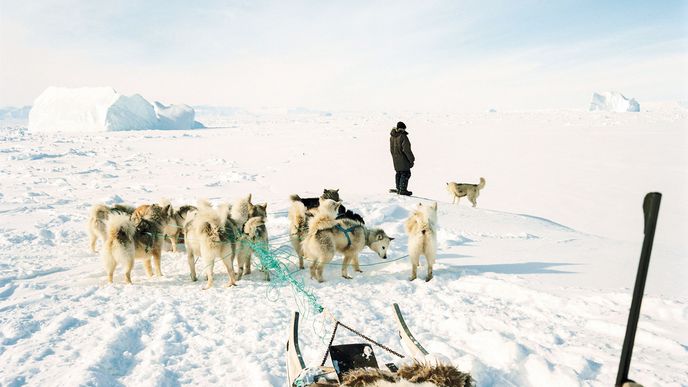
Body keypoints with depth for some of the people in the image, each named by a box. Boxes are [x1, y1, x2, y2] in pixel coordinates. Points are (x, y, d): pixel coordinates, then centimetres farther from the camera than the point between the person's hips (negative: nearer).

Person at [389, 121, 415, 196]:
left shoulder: (392, 137, 6)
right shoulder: (403, 136, -18)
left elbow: (391, 149, 14)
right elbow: (406, 150, -19)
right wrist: (411, 159, -11)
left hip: (395, 159, 8)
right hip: (403, 159, -8)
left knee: (399, 173, 17)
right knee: (405, 173, -2)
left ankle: (399, 189, 23)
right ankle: (403, 190, -5)